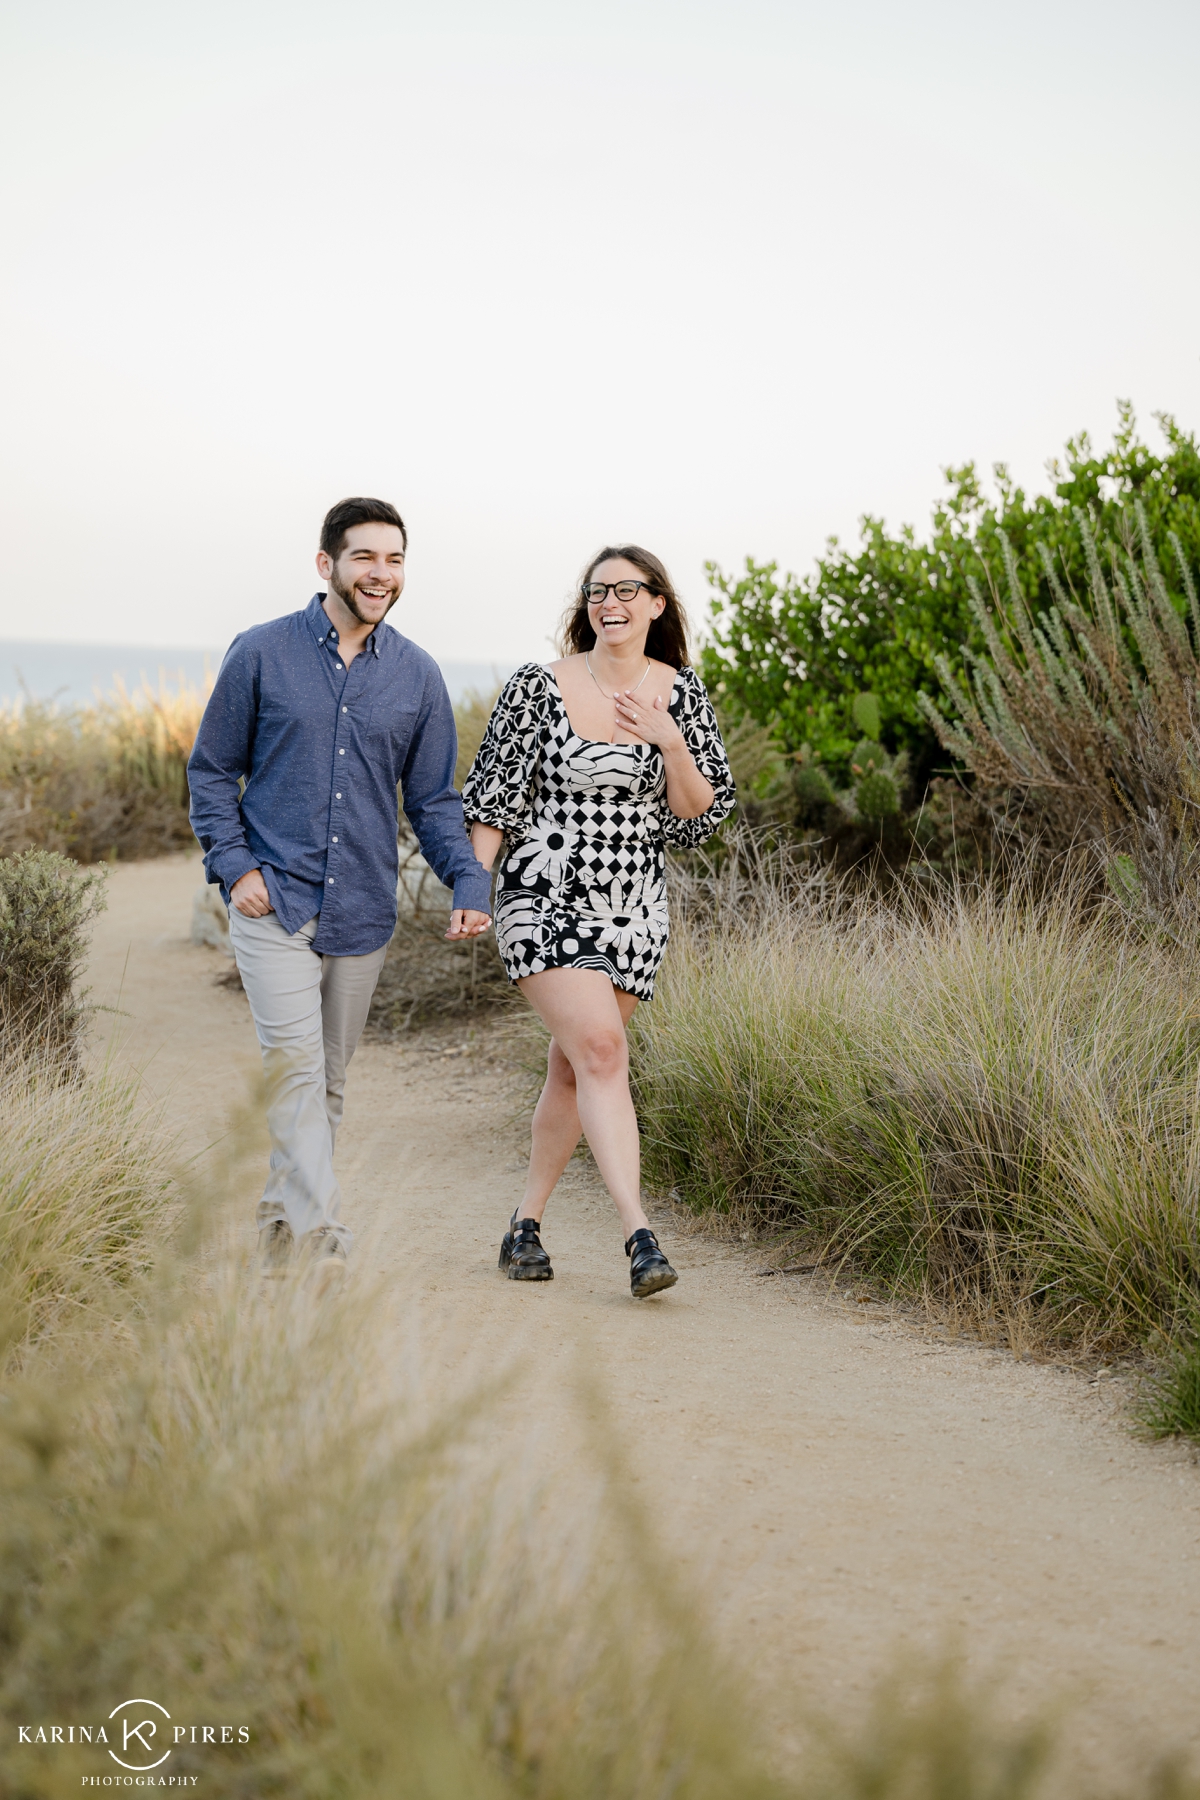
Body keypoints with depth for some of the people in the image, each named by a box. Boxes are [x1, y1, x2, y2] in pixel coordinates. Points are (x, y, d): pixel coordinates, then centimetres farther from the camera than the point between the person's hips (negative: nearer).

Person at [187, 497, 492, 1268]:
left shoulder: (418, 676, 6)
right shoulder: (262, 653, -1)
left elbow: (433, 798, 9)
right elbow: (212, 769, 5)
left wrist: (470, 882, -7)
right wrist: (233, 865, -8)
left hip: (364, 911, 3)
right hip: (275, 903, -3)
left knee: (329, 1081, 11)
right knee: (295, 1067, -14)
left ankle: (282, 1224, 26)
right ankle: (323, 1239, -17)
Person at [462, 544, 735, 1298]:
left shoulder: (680, 693, 2)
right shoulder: (538, 687, -5)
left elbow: (704, 814, 2)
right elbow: (492, 797, -1)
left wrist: (670, 743, -13)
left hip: (634, 910, 3)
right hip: (545, 901, -3)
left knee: (574, 1068, 9)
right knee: (600, 1048, -19)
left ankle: (527, 1225, 25)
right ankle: (640, 1236, -23)